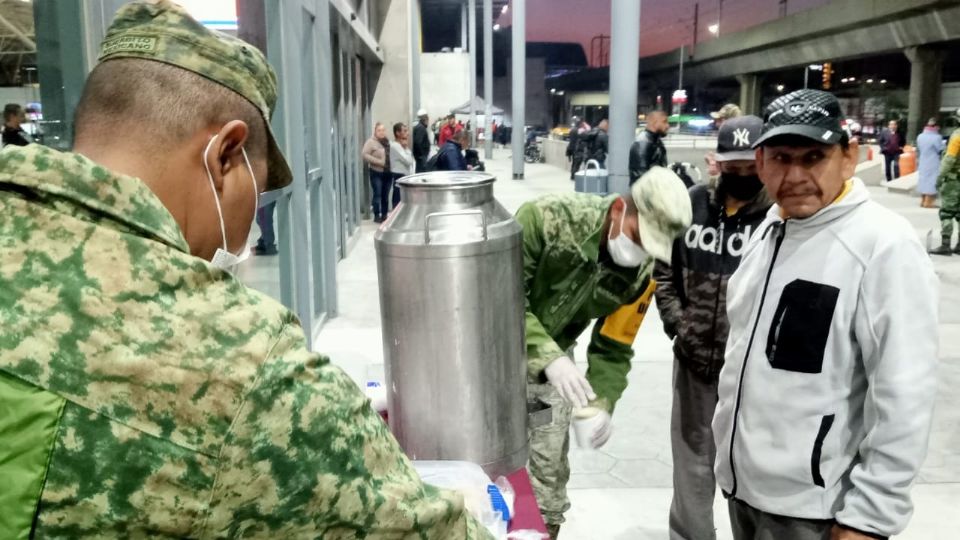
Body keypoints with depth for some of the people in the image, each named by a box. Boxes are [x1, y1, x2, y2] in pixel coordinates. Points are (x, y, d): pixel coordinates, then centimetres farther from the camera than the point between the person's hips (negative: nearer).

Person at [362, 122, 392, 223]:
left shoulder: (388, 141, 11)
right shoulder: (371, 142, -6)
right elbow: (365, 155, -15)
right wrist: (379, 162, -19)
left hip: (388, 173, 5)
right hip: (377, 173, -5)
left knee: (386, 195, 11)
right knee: (377, 194, -3)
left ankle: (384, 215, 20)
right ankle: (376, 216, 6)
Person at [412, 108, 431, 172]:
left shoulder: (419, 127, 14)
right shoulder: (421, 128, -17)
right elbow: (418, 142, -25)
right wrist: (422, 154, -20)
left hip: (421, 155, 10)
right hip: (421, 155, -10)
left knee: (419, 171, 15)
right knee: (422, 171, -9)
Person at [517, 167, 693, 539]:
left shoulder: (639, 274, -13)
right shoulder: (547, 218, -29)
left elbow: (612, 349, -4)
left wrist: (603, 404, -21)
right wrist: (550, 357, -40)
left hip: (552, 364, 4)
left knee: (548, 467, 10)